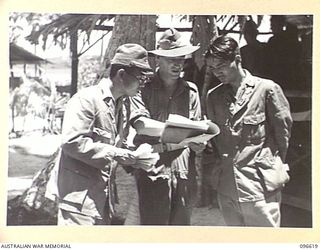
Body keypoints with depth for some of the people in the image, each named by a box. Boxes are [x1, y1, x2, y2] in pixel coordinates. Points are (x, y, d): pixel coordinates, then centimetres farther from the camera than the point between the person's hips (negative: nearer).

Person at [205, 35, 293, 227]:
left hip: (260, 186, -4)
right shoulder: (213, 96, 10)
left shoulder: (266, 89, -5)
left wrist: (275, 166, 3)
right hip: (227, 187, 5)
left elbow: (283, 130, 0)